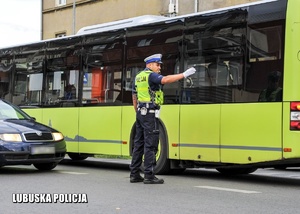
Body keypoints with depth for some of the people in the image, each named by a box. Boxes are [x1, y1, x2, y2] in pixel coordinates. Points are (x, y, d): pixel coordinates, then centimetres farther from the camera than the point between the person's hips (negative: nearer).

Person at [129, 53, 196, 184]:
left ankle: (134, 174, 14)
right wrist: (184, 75, -27)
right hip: (150, 114, -9)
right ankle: (149, 175, -7)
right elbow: (165, 80, -29)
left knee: (139, 143, 11)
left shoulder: (138, 77, 17)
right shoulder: (151, 75, -10)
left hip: (140, 113, 9)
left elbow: (134, 97, 21)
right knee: (150, 144, -7)